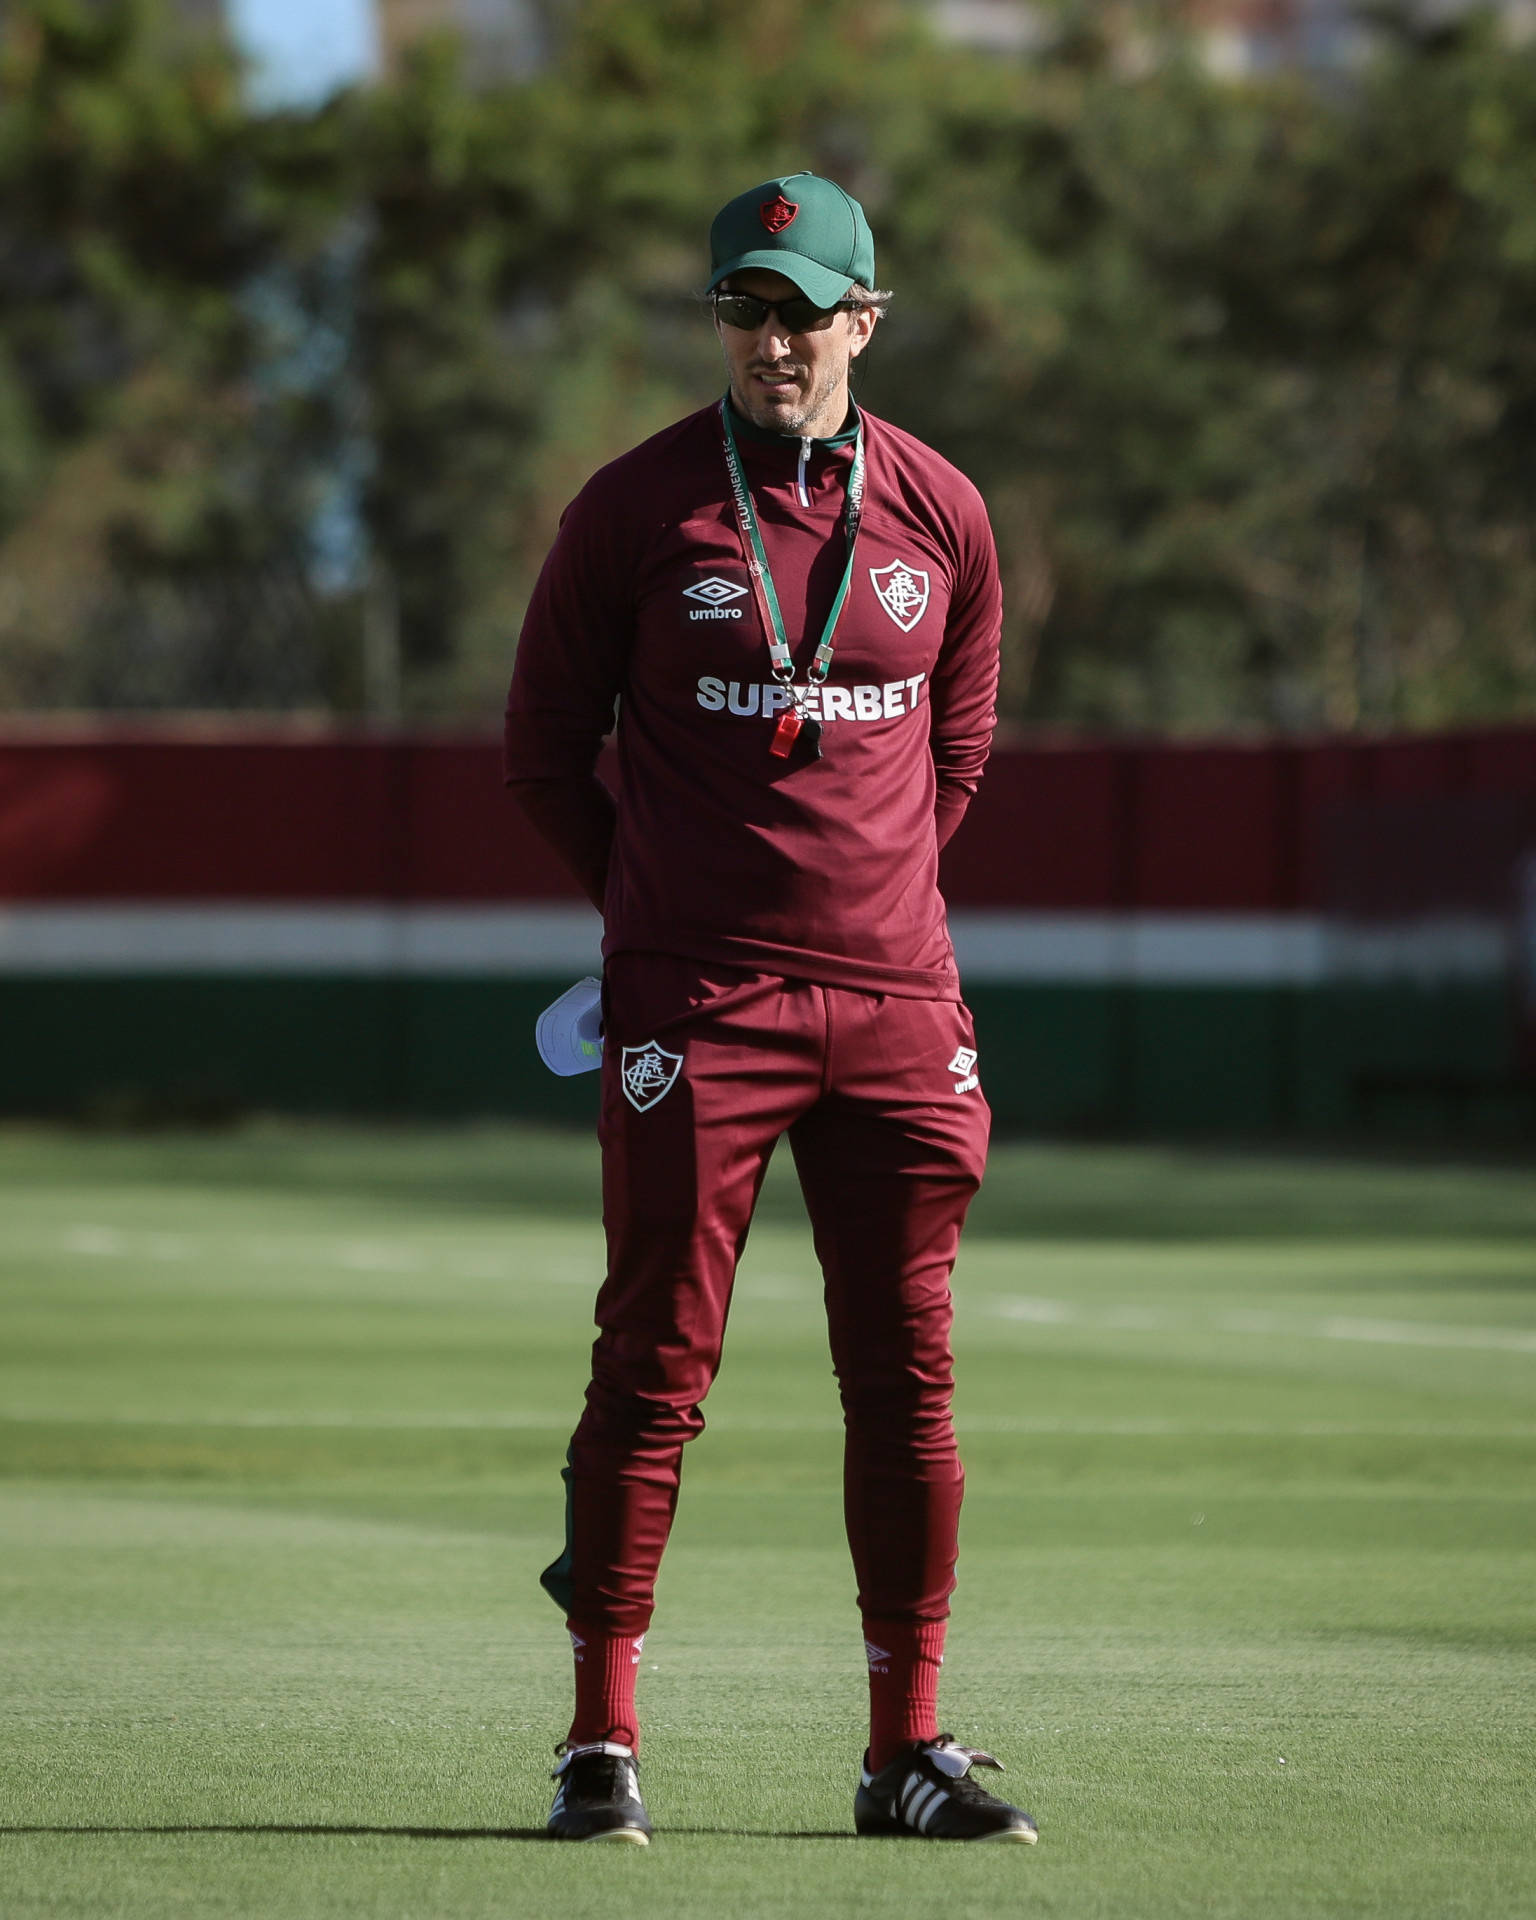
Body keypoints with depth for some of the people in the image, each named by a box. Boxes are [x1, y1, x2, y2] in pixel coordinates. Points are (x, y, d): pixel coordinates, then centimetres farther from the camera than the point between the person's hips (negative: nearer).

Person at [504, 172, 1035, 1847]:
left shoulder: (942, 514, 6)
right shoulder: (636, 510, -2)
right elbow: (545, 747, 7)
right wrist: (659, 913, 9)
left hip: (894, 1001, 3)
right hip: (692, 1010, -3)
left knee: (906, 1375, 4)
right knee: (654, 1364, -4)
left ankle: (908, 1751, 11)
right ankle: (602, 1742, 0)